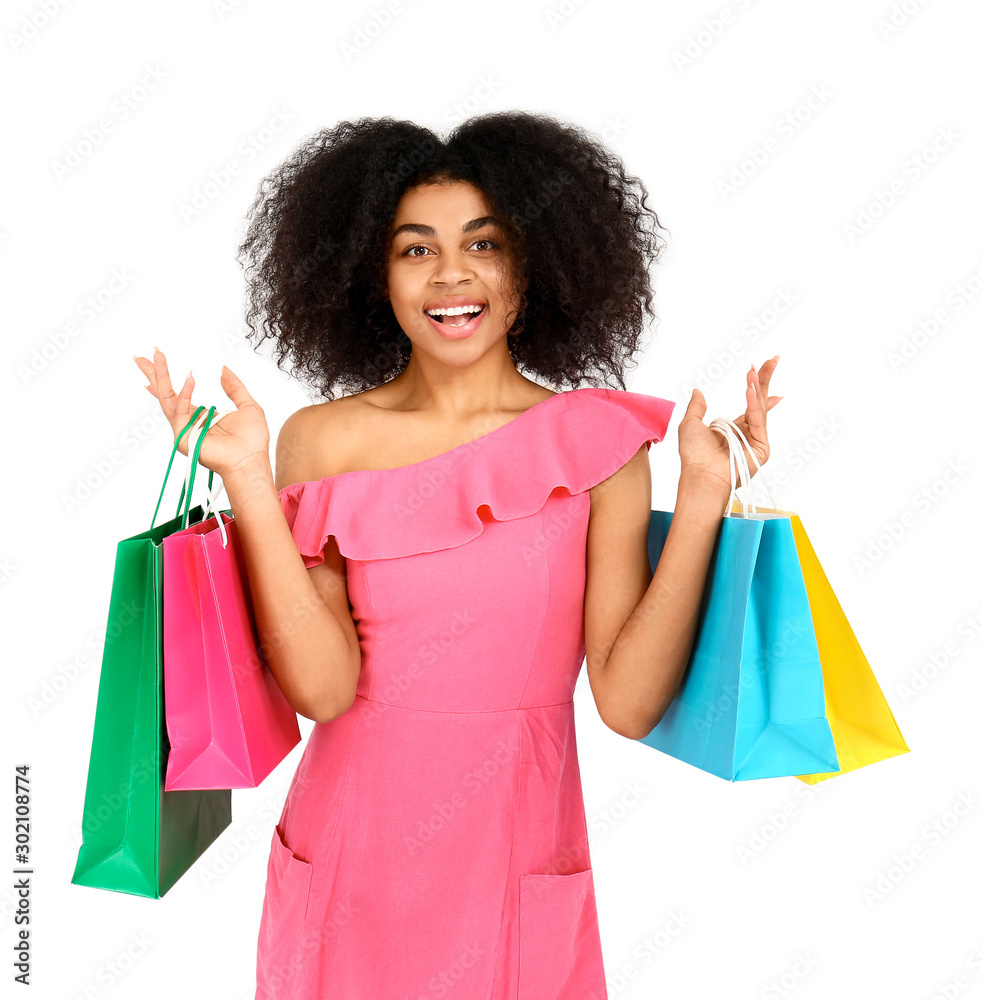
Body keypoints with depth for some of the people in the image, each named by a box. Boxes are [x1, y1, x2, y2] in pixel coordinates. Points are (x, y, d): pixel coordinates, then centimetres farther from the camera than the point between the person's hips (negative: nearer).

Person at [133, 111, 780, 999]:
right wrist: (249, 484, -19)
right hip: (351, 850, 1)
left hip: (517, 854, 0)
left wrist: (703, 498, -18)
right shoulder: (322, 442, -6)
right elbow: (322, 687, -14)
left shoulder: (598, 443, -7)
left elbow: (629, 701, -13)